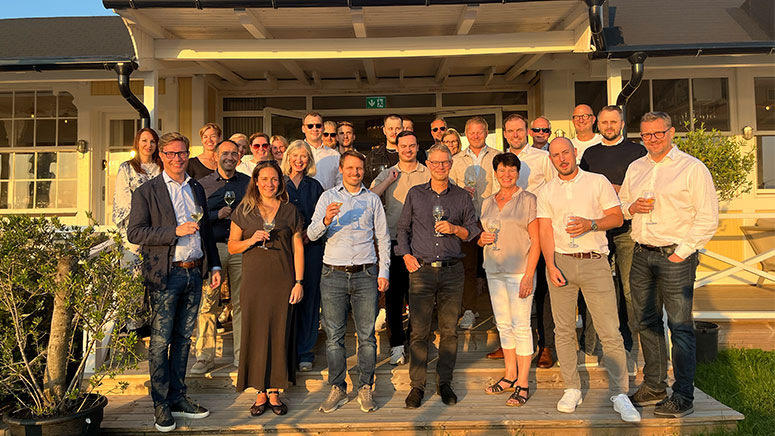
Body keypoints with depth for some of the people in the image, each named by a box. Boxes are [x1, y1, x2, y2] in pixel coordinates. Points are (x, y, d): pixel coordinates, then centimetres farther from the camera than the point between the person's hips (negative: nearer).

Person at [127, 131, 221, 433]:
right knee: (161, 341, 1)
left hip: (194, 273, 5)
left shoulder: (197, 189, 14)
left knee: (183, 338, 13)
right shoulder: (146, 192, -3)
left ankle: (178, 398, 24)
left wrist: (215, 266, 13)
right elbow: (134, 232, -11)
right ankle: (161, 405, 14)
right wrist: (175, 231, -20)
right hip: (166, 275, -5)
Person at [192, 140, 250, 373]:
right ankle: (205, 356, 7)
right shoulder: (203, 184, 8)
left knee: (242, 302, 2)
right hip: (212, 247, -1)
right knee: (207, 303, -3)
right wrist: (218, 215, -11)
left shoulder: (248, 183, 12)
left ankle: (241, 354, 12)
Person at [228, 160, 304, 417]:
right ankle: (261, 393, 13)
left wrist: (299, 282, -1)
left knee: (279, 335, 3)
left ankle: (274, 392, 14)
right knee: (256, 334, 1)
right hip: (254, 281, 0)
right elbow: (232, 246, 9)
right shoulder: (244, 210, 7)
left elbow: (298, 249, 6)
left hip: (283, 281, 0)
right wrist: (251, 240, -11)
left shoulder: (290, 211, 7)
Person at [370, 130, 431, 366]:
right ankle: (397, 344, 13)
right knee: (393, 294, 4)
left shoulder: (428, 174, 7)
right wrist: (389, 181, -10)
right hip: (393, 240, 1)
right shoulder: (386, 174, 10)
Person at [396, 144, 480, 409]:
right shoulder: (415, 194, 10)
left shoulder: (462, 197, 9)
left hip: (452, 270, 1)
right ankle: (417, 385, 10)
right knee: (419, 330, -1)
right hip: (421, 269, 0)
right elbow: (403, 228, 14)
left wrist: (454, 229, -8)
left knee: (449, 330, 5)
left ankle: (445, 382, 19)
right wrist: (406, 255, 1)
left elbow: (473, 231, 11)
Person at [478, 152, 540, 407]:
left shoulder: (528, 200, -4)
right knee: (503, 325, 12)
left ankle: (522, 384, 6)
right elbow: (482, 237, 23)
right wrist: (482, 239, -2)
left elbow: (536, 241, -8)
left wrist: (528, 275, -16)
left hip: (519, 270, -6)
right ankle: (510, 376, 24)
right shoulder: (488, 203, 13)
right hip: (494, 271, 6)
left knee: (521, 326, -3)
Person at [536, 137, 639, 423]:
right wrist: (551, 265, -7)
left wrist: (591, 224, -16)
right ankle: (572, 389, 17)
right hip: (560, 262, 2)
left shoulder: (598, 182, 7)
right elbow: (545, 231, 4)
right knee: (563, 331, 6)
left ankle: (619, 394, 4)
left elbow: (617, 217, 3)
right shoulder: (546, 192, 11)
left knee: (610, 331, -6)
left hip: (594, 262, -2)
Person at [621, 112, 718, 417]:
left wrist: (681, 253, -12)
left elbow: (708, 218, -8)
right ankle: (654, 386, 25)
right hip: (641, 255, 6)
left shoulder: (692, 168, -5)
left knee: (680, 327, -2)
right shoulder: (635, 168, 13)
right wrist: (631, 207, -1)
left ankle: (683, 396, 7)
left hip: (675, 256, -6)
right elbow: (619, 206, 22)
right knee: (647, 323, 12)